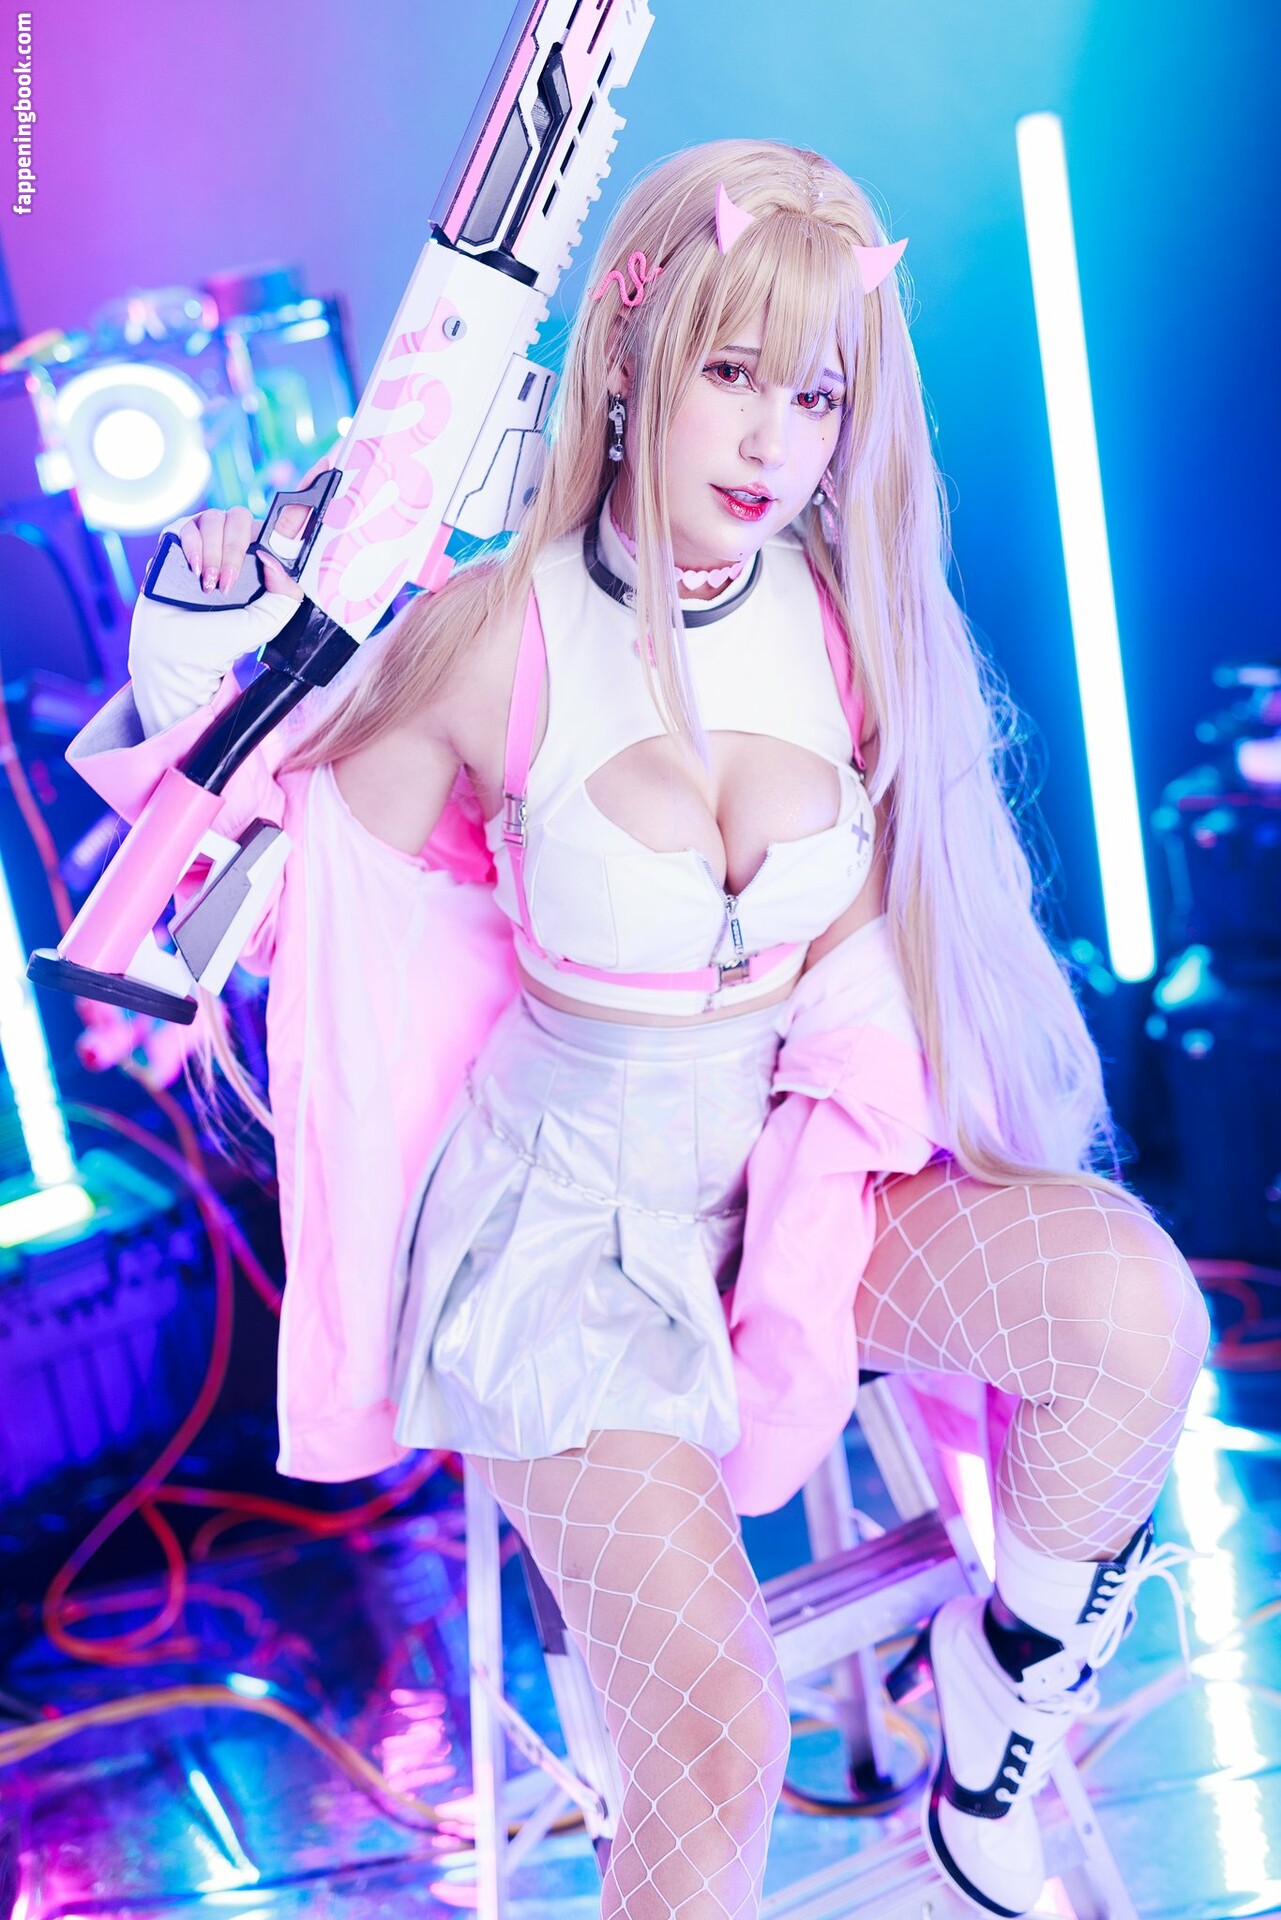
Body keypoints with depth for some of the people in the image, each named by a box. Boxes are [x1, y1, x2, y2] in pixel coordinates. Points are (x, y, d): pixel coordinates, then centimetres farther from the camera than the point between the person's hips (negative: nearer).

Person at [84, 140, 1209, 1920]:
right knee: (718, 1739, -18)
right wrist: (200, 667, -19)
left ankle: (1007, 1659, 6)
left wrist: (858, 1140, -4)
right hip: (570, 1209, -3)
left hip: (792, 1165, 4)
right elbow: (290, 889, -6)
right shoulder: (495, 639, -16)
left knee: (1132, 1301, -24)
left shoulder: (849, 619, -6)